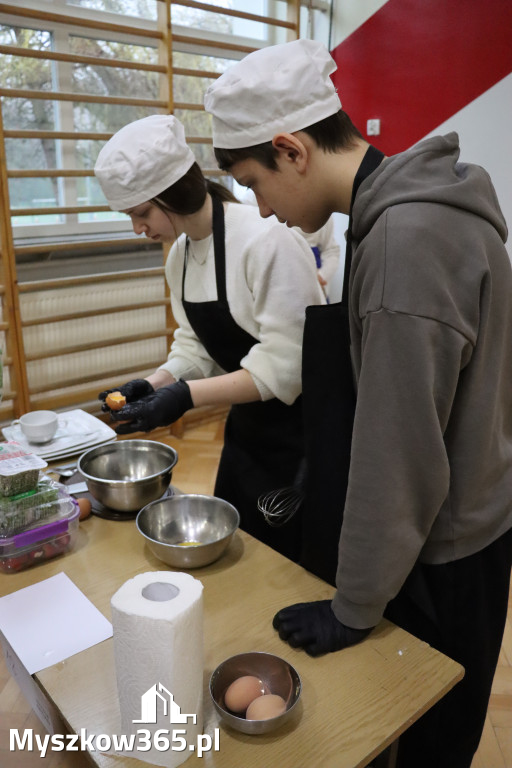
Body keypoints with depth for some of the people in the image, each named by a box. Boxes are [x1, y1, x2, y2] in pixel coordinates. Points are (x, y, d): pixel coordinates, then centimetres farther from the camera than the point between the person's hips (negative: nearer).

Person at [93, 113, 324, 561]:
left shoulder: (265, 241, -24)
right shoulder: (181, 253, 3)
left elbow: (286, 362, -25)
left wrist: (187, 395, -27)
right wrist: (153, 384, -8)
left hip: (300, 428, -7)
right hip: (248, 425, 8)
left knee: (291, 558, 8)